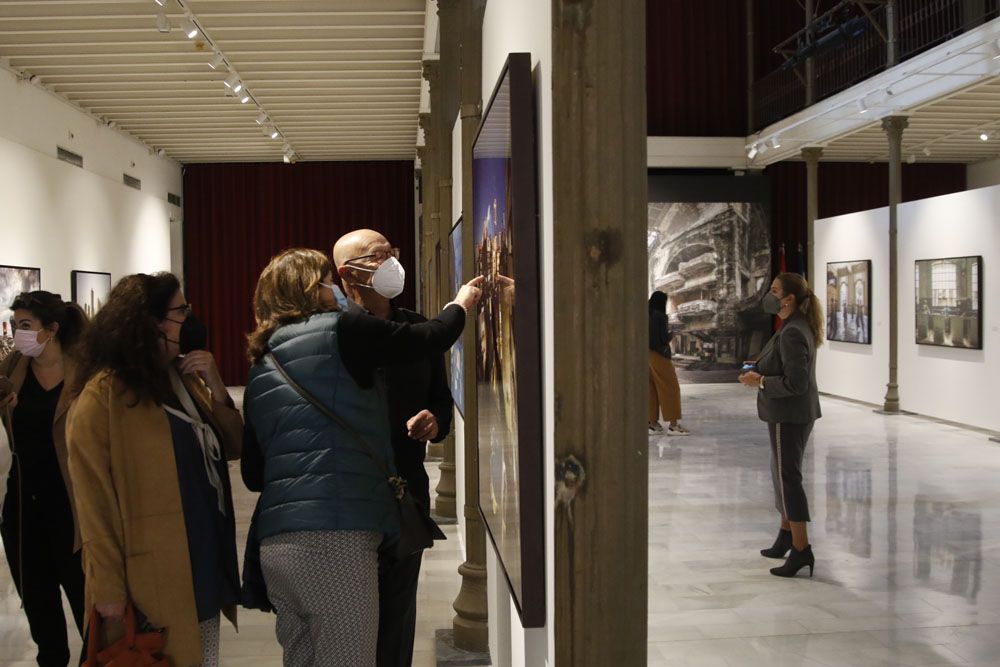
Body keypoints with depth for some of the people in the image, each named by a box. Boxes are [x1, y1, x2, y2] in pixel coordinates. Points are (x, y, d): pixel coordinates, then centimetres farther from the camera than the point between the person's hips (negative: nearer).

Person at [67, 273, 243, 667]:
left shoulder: (186, 378, 11)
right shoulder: (104, 394, -12)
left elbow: (232, 449, 9)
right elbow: (94, 500, -14)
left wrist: (216, 387, -6)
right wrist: (108, 589, -16)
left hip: (208, 563, 7)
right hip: (156, 577, -7)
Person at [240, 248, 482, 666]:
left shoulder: (260, 367, 18)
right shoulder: (341, 331, 0)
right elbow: (428, 340, 8)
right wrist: (460, 304, 27)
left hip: (275, 542, 7)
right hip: (334, 538, -7)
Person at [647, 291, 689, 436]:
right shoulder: (660, 316, -14)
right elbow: (665, 338, -16)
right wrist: (671, 333, 5)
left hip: (647, 354, 7)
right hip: (659, 355, -7)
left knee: (652, 389, 10)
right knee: (670, 388, -2)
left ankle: (653, 423, 10)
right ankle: (673, 424, -6)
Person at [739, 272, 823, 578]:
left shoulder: (791, 333, -22)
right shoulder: (800, 327, 10)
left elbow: (795, 382, -27)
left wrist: (760, 382, -17)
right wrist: (760, 371, 9)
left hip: (789, 415, -11)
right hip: (796, 414, 11)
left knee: (788, 477, -6)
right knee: (783, 473, 22)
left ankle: (801, 550, -2)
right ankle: (786, 537, 37)